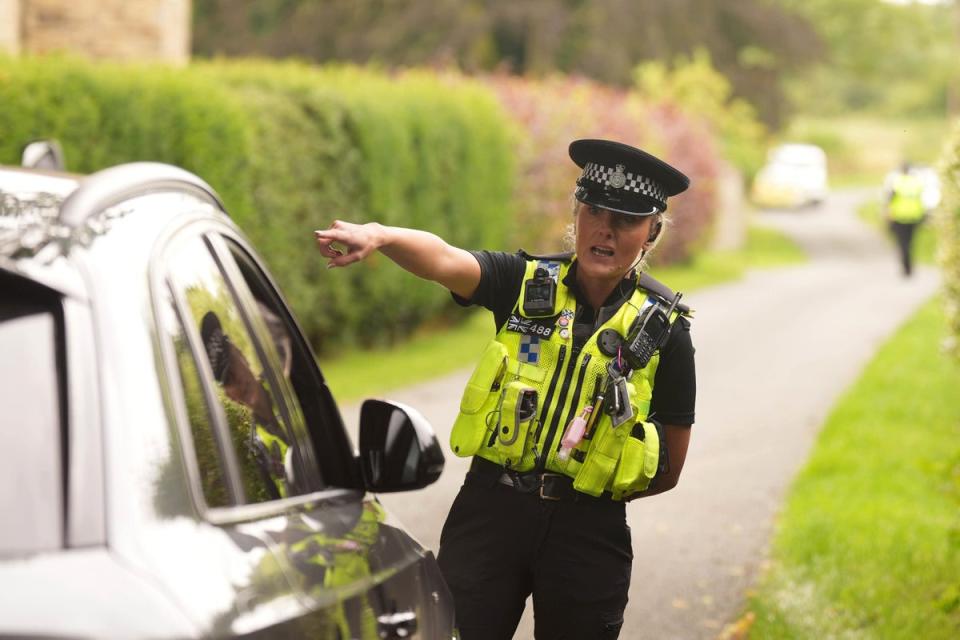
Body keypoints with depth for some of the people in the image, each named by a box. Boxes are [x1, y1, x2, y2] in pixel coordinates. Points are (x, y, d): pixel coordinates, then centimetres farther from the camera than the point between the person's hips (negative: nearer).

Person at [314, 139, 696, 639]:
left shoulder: (664, 330, 0)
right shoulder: (526, 282, 2)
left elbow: (668, 471, 5)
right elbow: (441, 261, -19)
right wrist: (377, 235, -38)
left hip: (587, 533, 0)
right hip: (488, 510, 0)